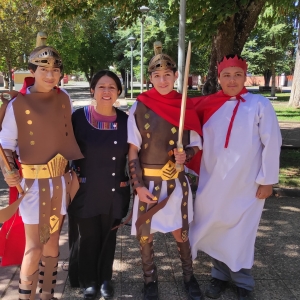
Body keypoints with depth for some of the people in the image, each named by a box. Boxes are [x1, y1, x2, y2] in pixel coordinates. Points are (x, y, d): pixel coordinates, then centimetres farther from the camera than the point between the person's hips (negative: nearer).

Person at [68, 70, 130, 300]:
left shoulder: (124, 120, -1)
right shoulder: (79, 117, -8)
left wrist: (130, 180, 6)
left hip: (115, 192, 2)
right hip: (86, 190, -2)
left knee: (108, 236, 16)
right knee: (88, 237, 11)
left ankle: (105, 279, 38)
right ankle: (89, 281, 34)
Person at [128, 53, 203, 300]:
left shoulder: (186, 107, -2)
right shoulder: (140, 107, -7)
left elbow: (196, 145, 5)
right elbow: (133, 151, -6)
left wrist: (185, 155, -17)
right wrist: (138, 185, -12)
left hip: (176, 181, 1)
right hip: (148, 181, -1)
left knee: (180, 231, 12)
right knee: (145, 232, 11)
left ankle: (189, 276, 37)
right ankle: (150, 280, 33)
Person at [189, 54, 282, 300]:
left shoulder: (260, 104, -6)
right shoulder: (208, 104, 3)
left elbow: (272, 144, -6)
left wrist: (267, 180, -8)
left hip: (245, 185, -3)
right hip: (212, 182, 3)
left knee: (240, 235, 9)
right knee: (216, 231, 14)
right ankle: (220, 275, 36)